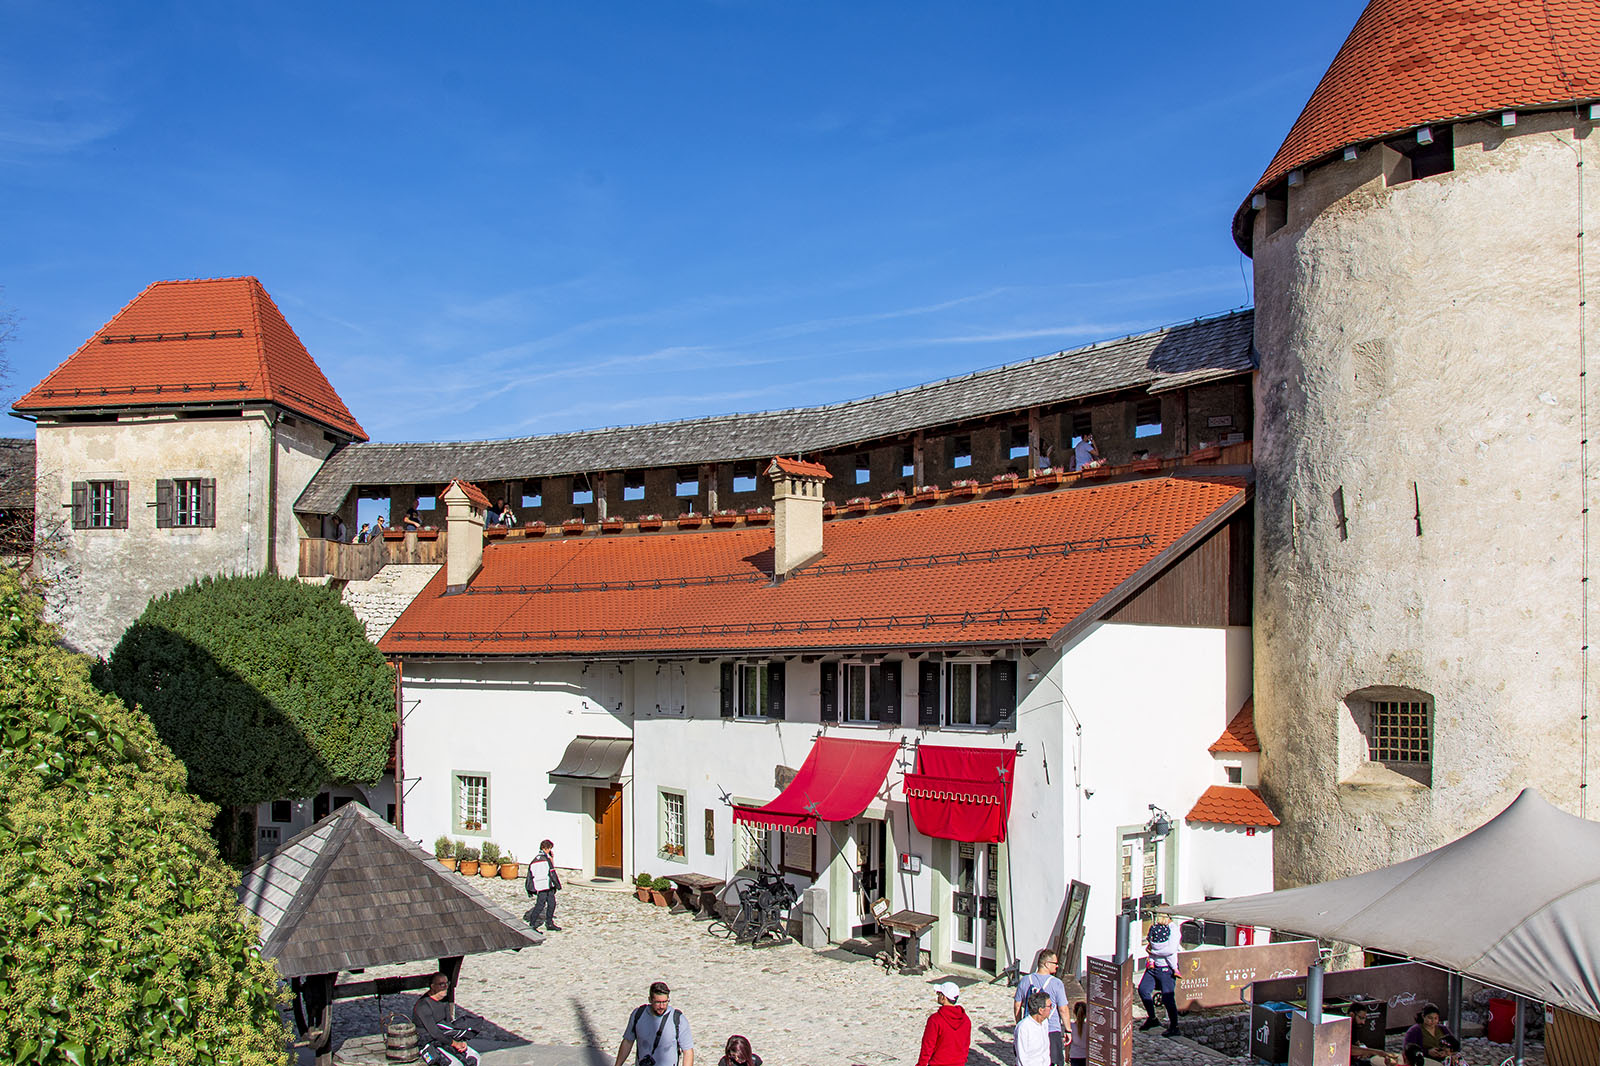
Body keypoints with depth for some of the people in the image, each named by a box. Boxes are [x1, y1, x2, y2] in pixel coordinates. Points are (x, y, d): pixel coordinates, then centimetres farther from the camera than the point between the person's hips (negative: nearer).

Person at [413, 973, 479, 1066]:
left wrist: (460, 1042, -7)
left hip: (444, 1038, 8)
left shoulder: (444, 1001, 7)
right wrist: (454, 1043, -18)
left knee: (474, 1057, -9)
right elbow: (434, 1032, -21)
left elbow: (448, 1023, 9)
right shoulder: (423, 1005, -19)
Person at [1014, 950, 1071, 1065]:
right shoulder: (1056, 983, -12)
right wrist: (1068, 1030, 2)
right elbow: (1063, 1010, -9)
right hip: (1052, 1032, -4)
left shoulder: (1025, 981, 1)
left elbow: (1017, 1006, 7)